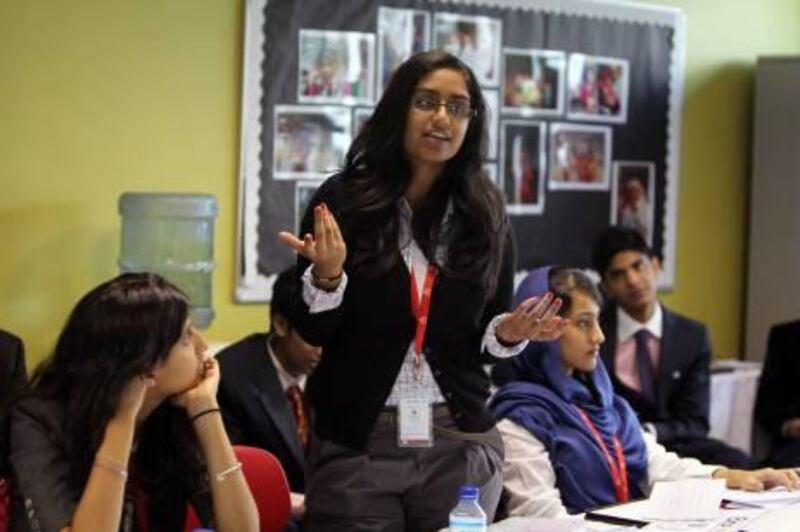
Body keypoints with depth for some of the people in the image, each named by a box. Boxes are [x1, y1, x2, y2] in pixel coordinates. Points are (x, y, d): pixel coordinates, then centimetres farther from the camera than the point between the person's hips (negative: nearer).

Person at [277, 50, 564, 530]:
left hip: (461, 445, 2)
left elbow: (488, 339, 10)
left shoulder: (486, 213, 4)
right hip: (356, 444, -2)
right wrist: (327, 276, -20)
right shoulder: (343, 199, -3)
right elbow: (314, 331, -2)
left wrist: (509, 333, -11)